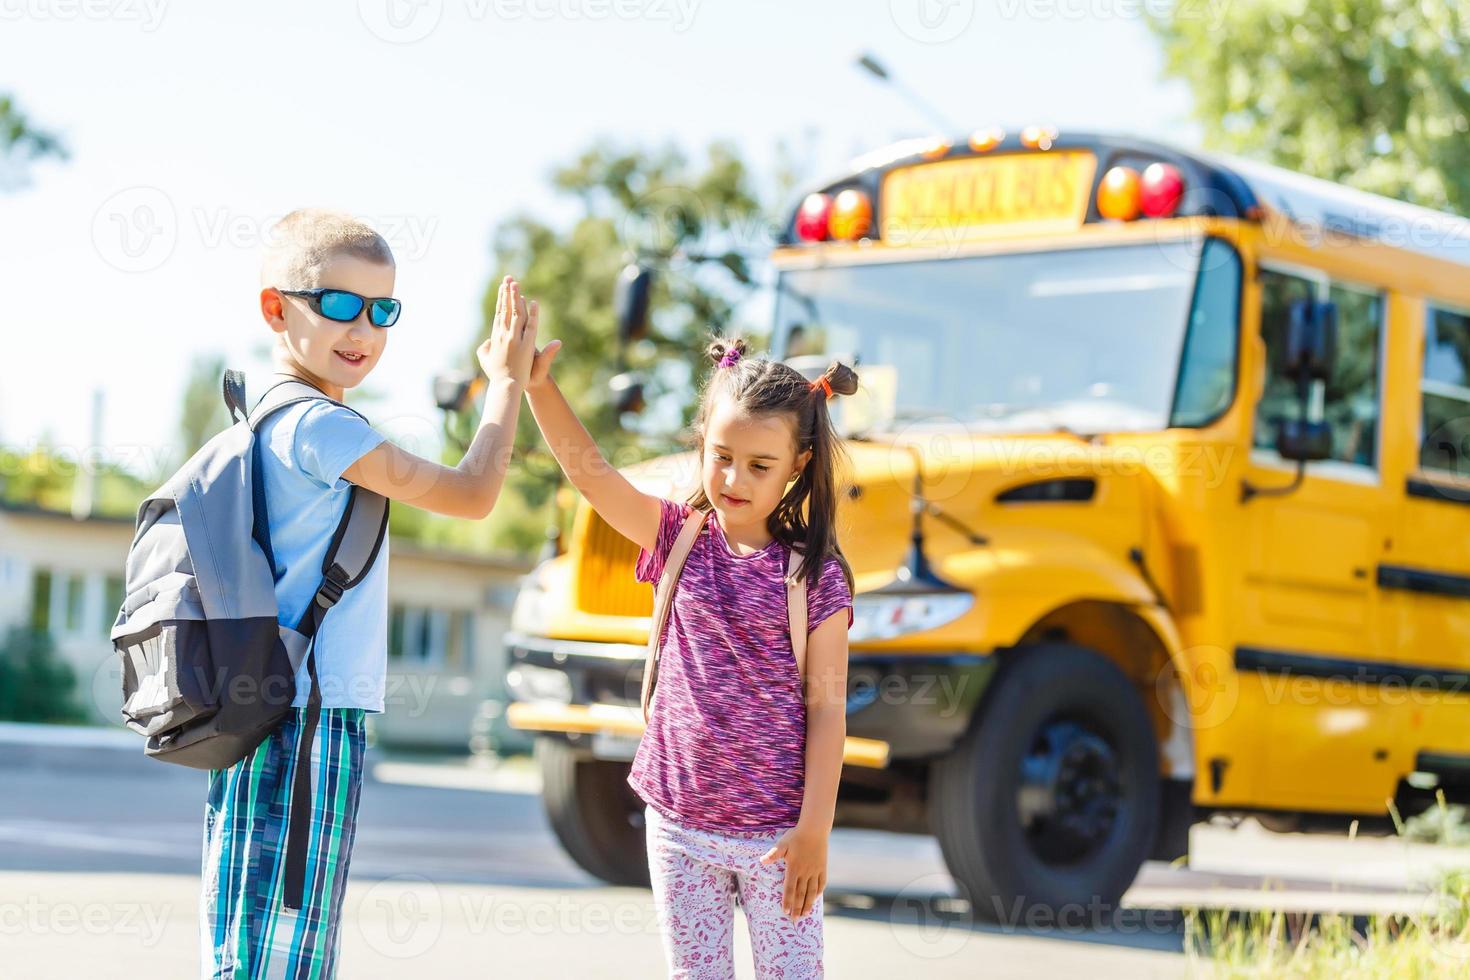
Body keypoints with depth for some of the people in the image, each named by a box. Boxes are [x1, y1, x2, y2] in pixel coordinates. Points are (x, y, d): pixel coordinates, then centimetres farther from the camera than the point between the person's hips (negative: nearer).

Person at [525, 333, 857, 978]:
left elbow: (826, 706, -8)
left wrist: (815, 828, -11)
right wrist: (537, 385, -22)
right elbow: (588, 469, -8)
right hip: (679, 826, 3)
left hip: (776, 836, -3)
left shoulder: (815, 576, -7)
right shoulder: (679, 539, 2)